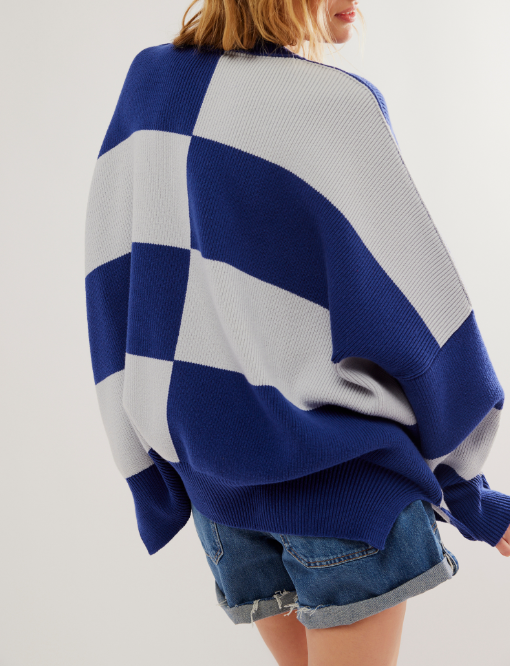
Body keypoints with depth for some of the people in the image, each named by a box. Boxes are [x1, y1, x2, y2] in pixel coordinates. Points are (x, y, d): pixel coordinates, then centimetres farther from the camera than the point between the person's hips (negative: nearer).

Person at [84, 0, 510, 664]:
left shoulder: (148, 85, 5)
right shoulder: (334, 105, -13)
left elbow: (114, 278, 7)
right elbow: (416, 302, -11)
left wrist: (148, 466, 13)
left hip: (208, 462, 6)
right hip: (337, 459, -6)